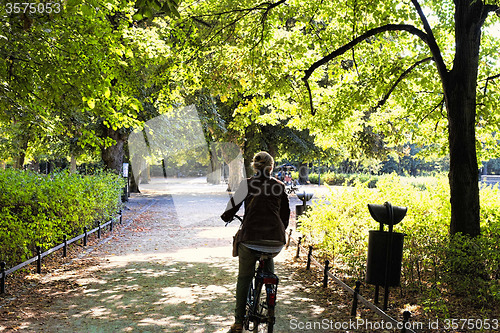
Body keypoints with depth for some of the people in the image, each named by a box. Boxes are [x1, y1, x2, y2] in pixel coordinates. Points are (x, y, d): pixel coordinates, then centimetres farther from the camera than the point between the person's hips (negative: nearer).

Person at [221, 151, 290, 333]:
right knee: (268, 257, 34)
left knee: (244, 278, 12)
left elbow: (233, 205, 6)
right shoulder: (279, 186, 8)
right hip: (276, 240, 2)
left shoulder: (247, 184, 0)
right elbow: (286, 212, 17)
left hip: (250, 238, -2)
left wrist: (226, 217, 27)